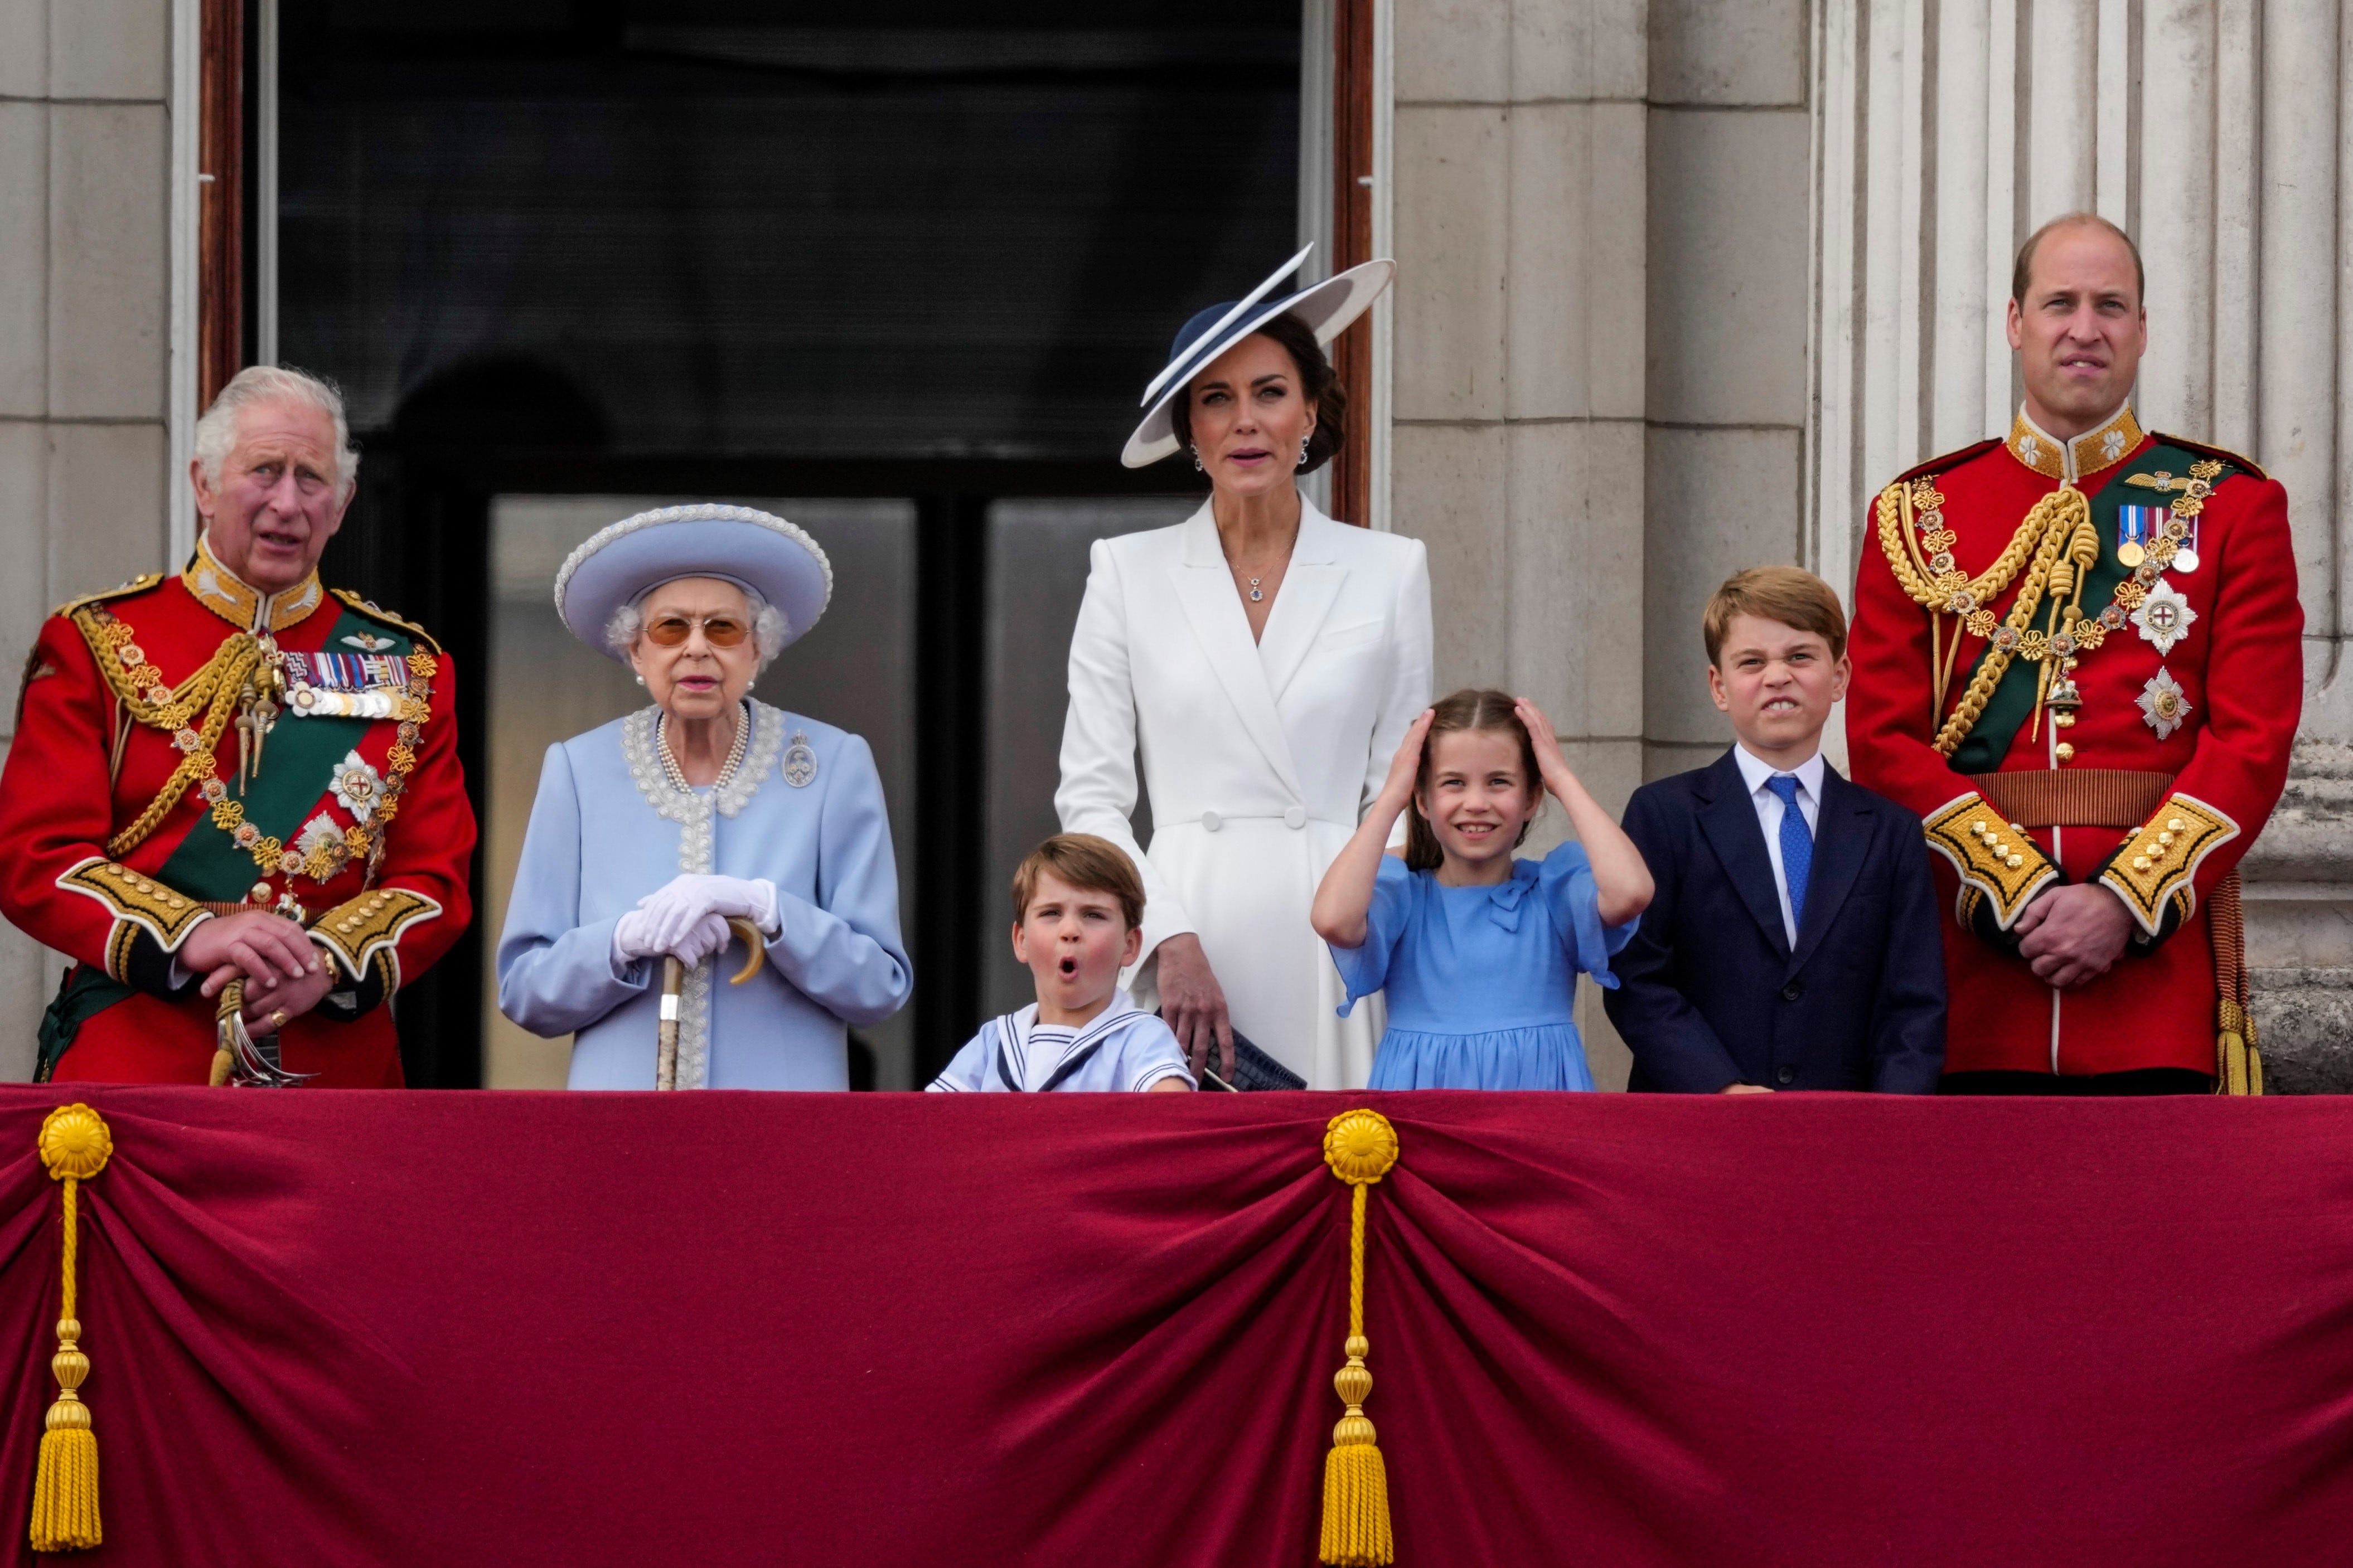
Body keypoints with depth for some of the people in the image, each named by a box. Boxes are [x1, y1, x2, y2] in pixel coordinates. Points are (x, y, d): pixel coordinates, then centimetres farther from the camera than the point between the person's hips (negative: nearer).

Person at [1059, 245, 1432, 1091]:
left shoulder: (1390, 572, 10)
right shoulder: (1129, 572, 9)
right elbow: (1090, 796, 5)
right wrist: (1170, 940, -9)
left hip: (1335, 948, 0)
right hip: (1180, 920, 0)